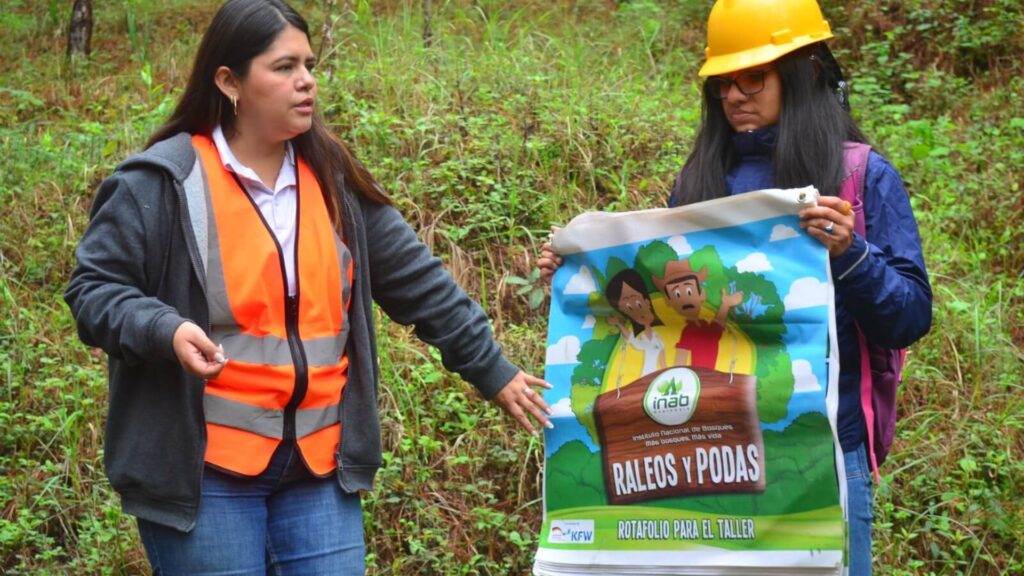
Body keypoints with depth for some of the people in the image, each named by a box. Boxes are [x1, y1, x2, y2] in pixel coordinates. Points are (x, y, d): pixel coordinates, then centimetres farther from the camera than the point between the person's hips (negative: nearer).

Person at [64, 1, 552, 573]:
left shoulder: (333, 180, 8)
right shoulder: (162, 182, -7)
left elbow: (420, 283, 12)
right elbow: (94, 290, -4)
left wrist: (494, 371, 12)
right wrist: (165, 332, -23)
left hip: (319, 466, 5)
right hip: (205, 471, -4)